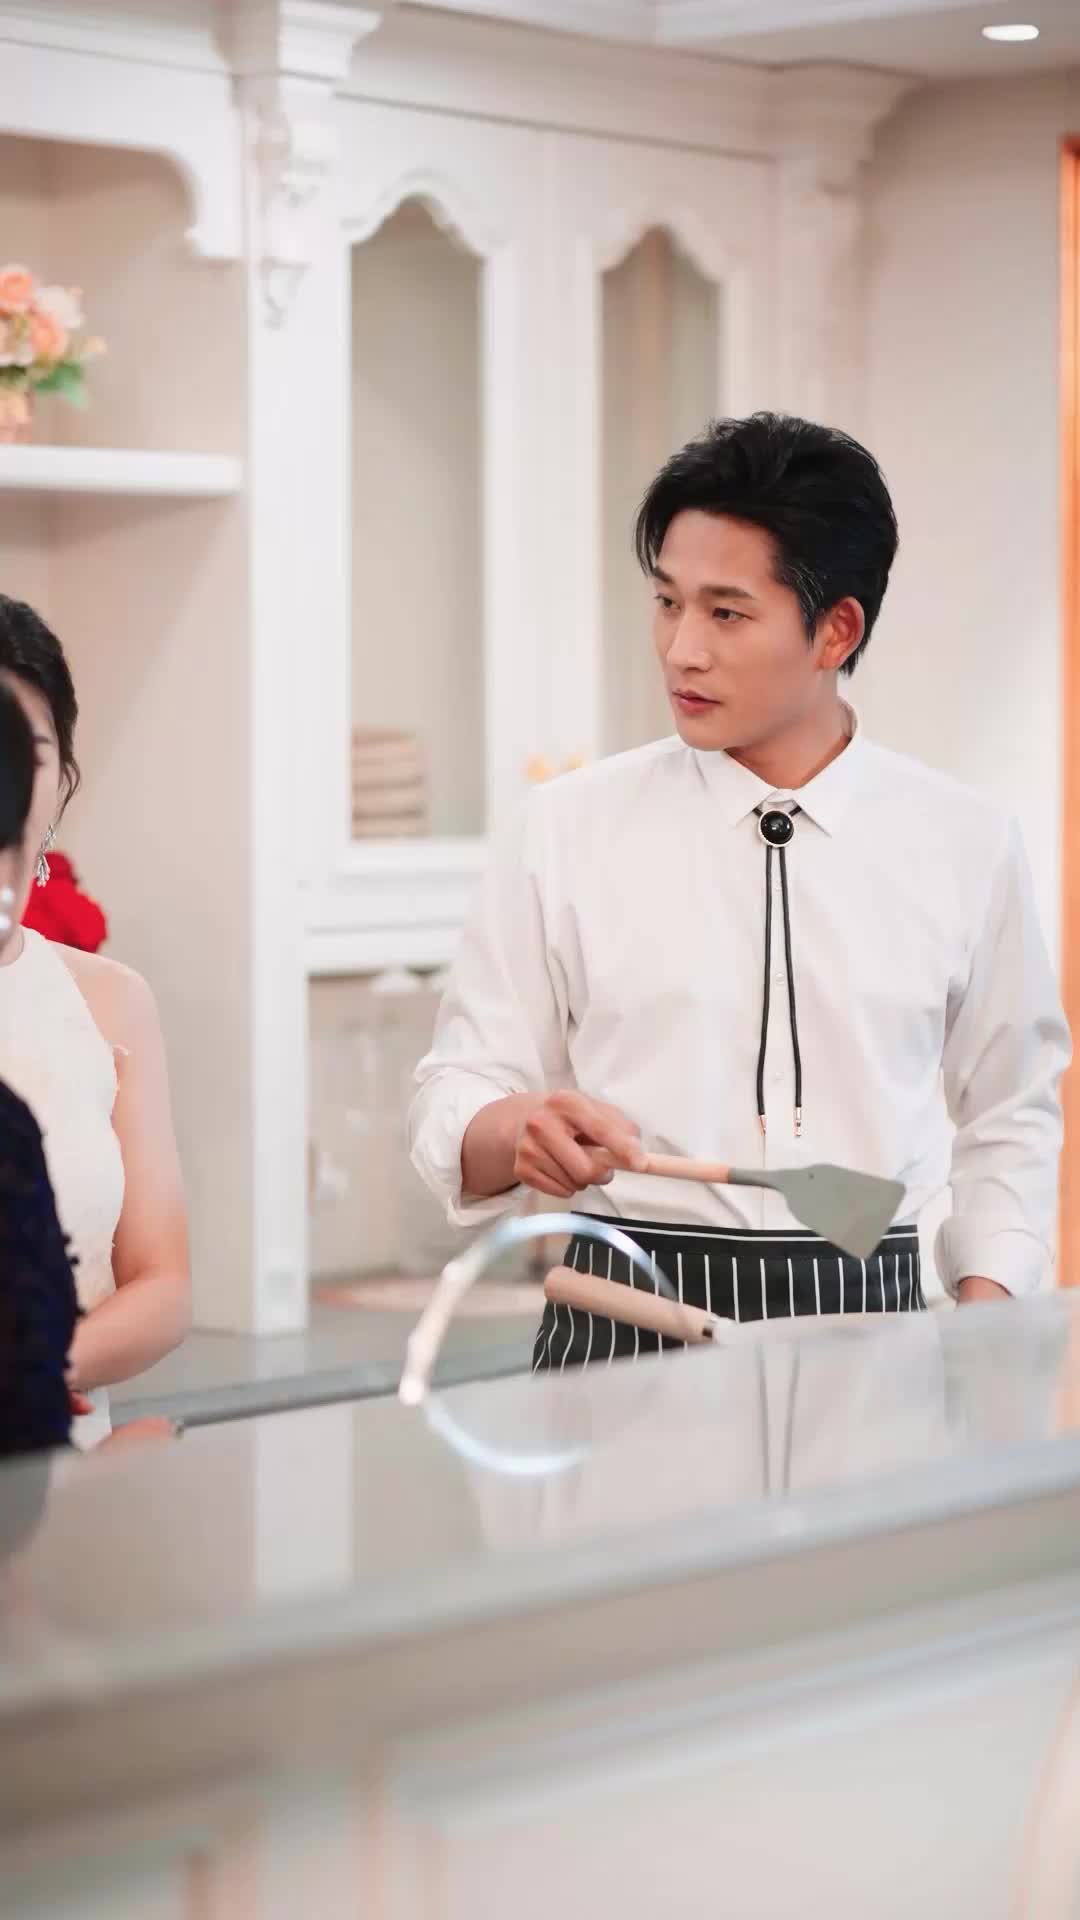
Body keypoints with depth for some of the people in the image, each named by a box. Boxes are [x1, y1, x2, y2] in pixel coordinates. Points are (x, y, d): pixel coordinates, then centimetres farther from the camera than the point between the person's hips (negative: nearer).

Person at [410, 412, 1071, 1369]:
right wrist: (518, 1134, -14)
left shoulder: (964, 844, 8)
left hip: (868, 1321, 1)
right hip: (627, 1322, -1)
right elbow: (454, 1100, 8)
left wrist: (984, 1321, 5)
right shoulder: (568, 828, 6)